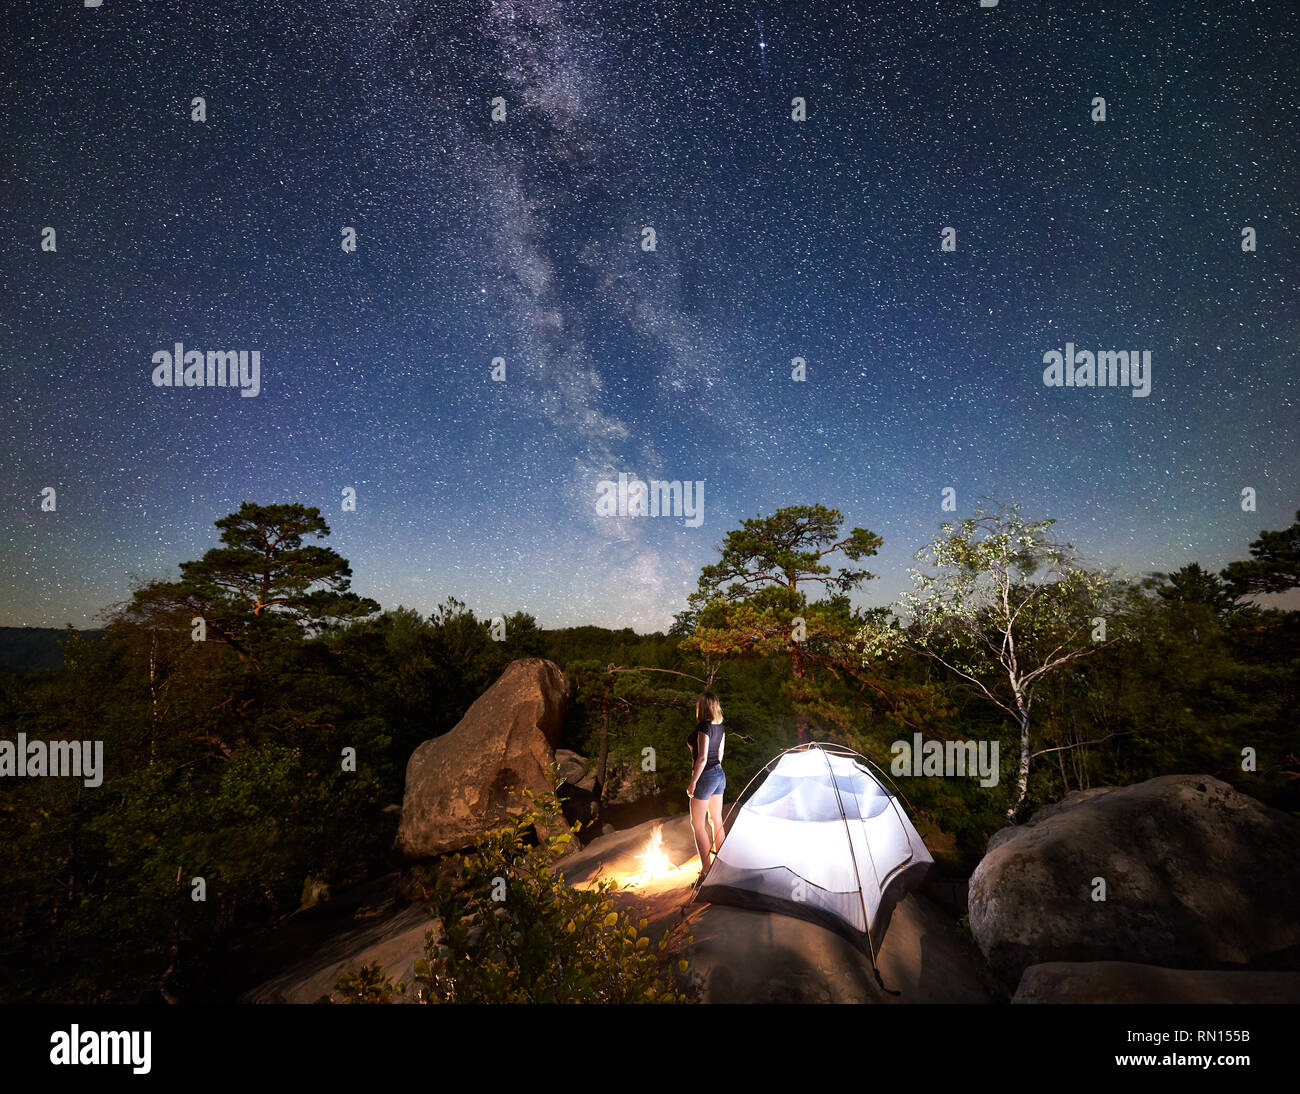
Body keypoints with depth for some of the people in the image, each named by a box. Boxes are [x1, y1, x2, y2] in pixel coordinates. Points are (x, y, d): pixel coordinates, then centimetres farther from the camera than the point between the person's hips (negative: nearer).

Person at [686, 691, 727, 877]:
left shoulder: (704, 727, -19)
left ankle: (706, 869, 5)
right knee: (717, 821, 17)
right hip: (719, 775, 9)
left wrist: (692, 783, -17)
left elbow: (702, 758, -22)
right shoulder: (720, 727, 7)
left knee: (697, 824, 2)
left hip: (706, 776, -8)